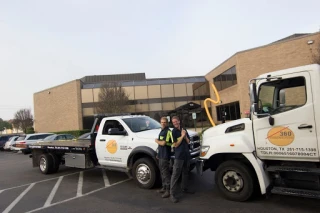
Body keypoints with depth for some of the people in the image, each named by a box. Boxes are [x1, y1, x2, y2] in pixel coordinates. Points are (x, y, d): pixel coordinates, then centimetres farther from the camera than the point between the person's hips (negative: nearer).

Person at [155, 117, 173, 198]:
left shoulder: (168, 131, -14)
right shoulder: (161, 131, 16)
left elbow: (163, 143, -22)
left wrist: (157, 141, -3)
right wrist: (158, 154, 21)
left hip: (165, 155, -10)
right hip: (161, 155, 10)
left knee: (166, 173, -6)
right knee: (162, 172, 17)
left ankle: (168, 190, 2)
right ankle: (164, 188, 28)